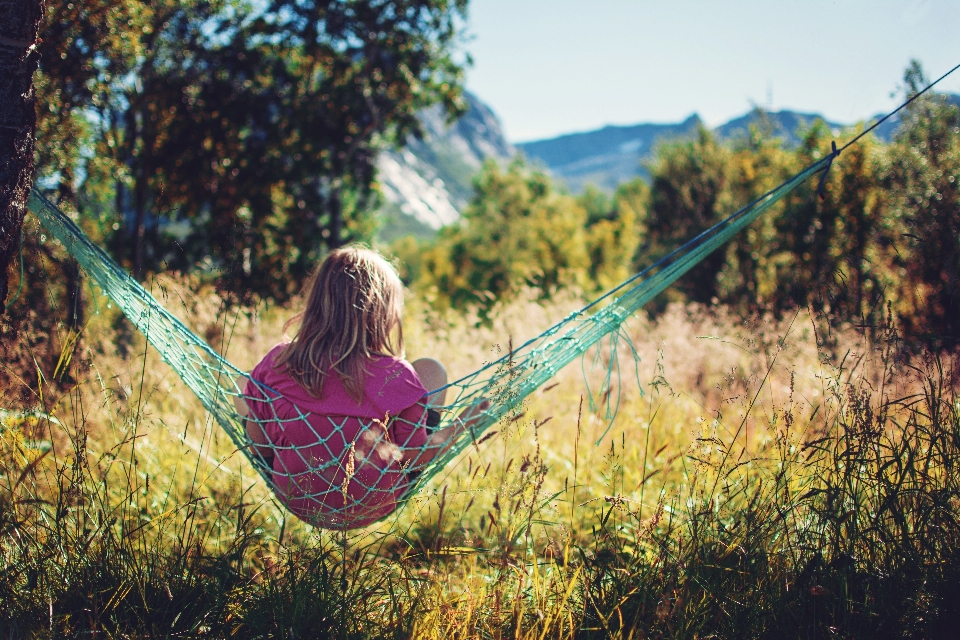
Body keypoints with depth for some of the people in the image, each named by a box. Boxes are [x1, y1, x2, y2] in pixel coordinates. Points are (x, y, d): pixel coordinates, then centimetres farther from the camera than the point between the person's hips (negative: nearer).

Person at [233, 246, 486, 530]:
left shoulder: (276, 364, -20)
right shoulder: (396, 377, -27)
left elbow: (259, 447, -7)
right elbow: (417, 458, -14)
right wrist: (462, 423, 3)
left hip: (296, 503, 2)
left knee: (243, 385, 20)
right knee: (431, 369, 10)